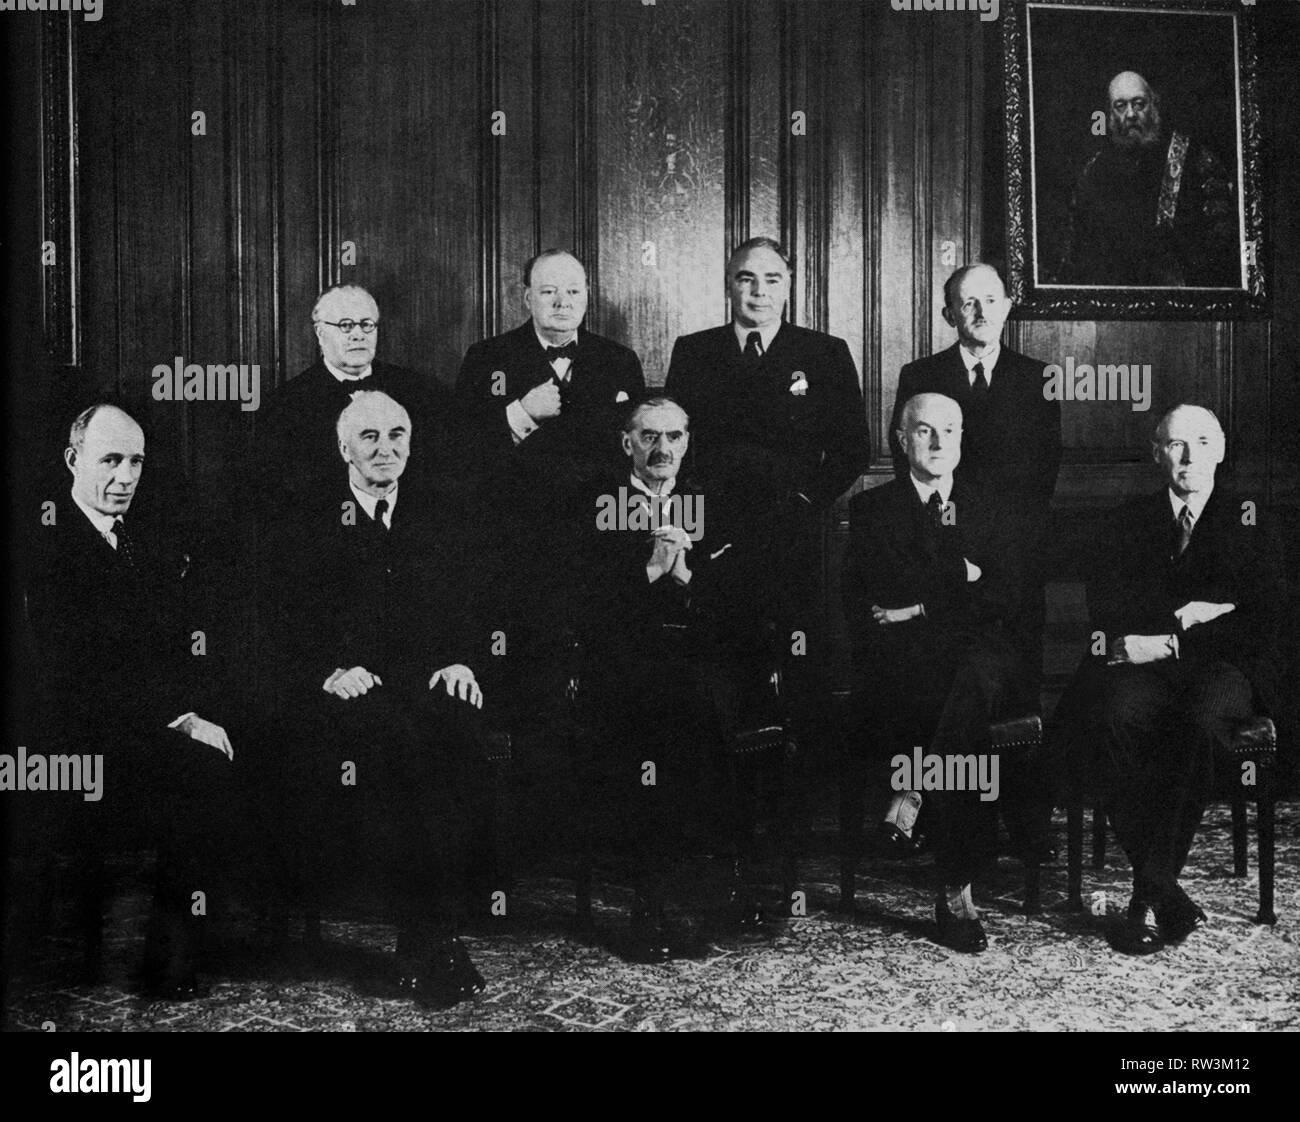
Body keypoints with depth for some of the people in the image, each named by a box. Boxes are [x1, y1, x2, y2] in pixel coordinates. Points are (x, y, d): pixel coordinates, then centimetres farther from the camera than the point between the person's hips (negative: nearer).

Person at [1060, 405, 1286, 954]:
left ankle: (1149, 894, -33)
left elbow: (1262, 621, 2)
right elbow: (1105, 607, 5)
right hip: (1143, 665, 1)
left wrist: (1169, 639, -6)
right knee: (1118, 713, -34)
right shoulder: (1129, 521, 19)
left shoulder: (1249, 522, 15)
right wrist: (1184, 614, -10)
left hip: (1223, 667, -1)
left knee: (1201, 715, -37)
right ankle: (1166, 891, -29)